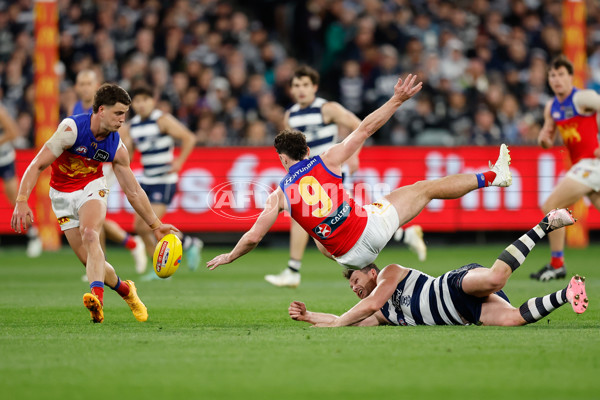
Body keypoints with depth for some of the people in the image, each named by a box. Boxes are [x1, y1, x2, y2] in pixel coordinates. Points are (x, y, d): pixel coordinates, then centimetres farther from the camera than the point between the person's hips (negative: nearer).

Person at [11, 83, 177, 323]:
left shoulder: (117, 148, -12)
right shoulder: (71, 129, -24)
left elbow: (134, 192, -1)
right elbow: (38, 165, -24)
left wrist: (155, 225, 0)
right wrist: (22, 201, -35)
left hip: (92, 188, 1)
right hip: (62, 194, -1)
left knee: (90, 234, -32)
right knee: (89, 260, -5)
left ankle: (97, 296, -51)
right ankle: (125, 290, 22)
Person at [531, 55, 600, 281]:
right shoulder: (552, 107, 13)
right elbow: (547, 142, 20)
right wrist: (544, 138, -3)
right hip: (580, 165, 8)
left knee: (551, 206, -12)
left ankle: (556, 265, -5)